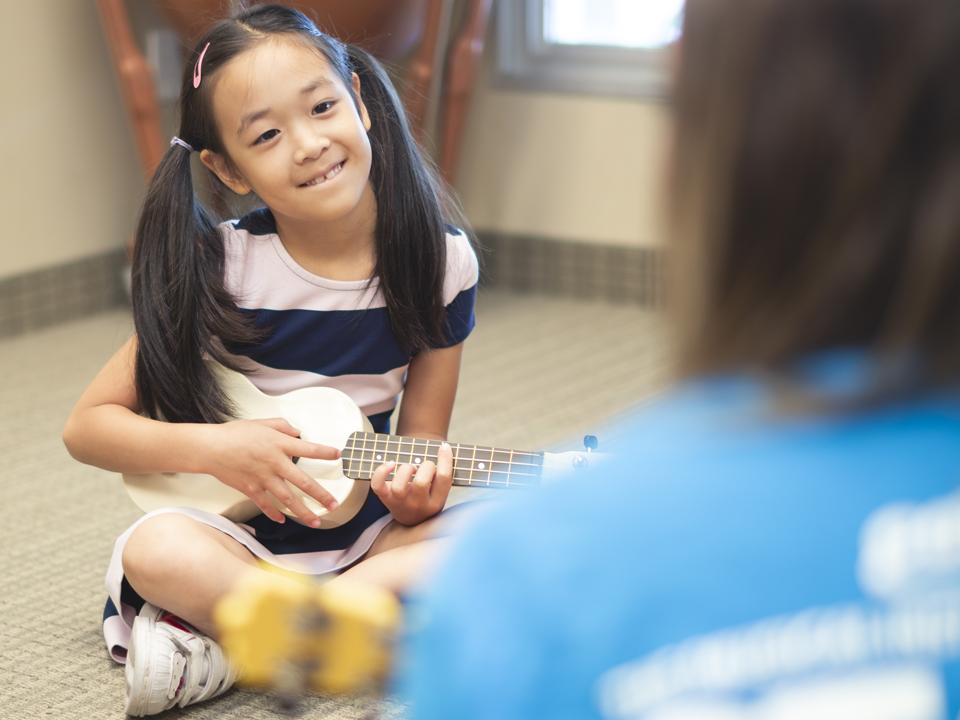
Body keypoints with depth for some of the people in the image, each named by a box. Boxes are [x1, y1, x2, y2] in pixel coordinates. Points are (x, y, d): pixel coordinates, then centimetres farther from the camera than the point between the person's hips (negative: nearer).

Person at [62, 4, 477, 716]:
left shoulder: (441, 261, -6)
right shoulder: (220, 271, -11)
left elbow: (423, 435, 3)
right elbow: (88, 424, -6)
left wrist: (414, 490, -21)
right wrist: (216, 449, -20)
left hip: (371, 535, 3)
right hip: (241, 533, -2)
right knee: (157, 548, -35)